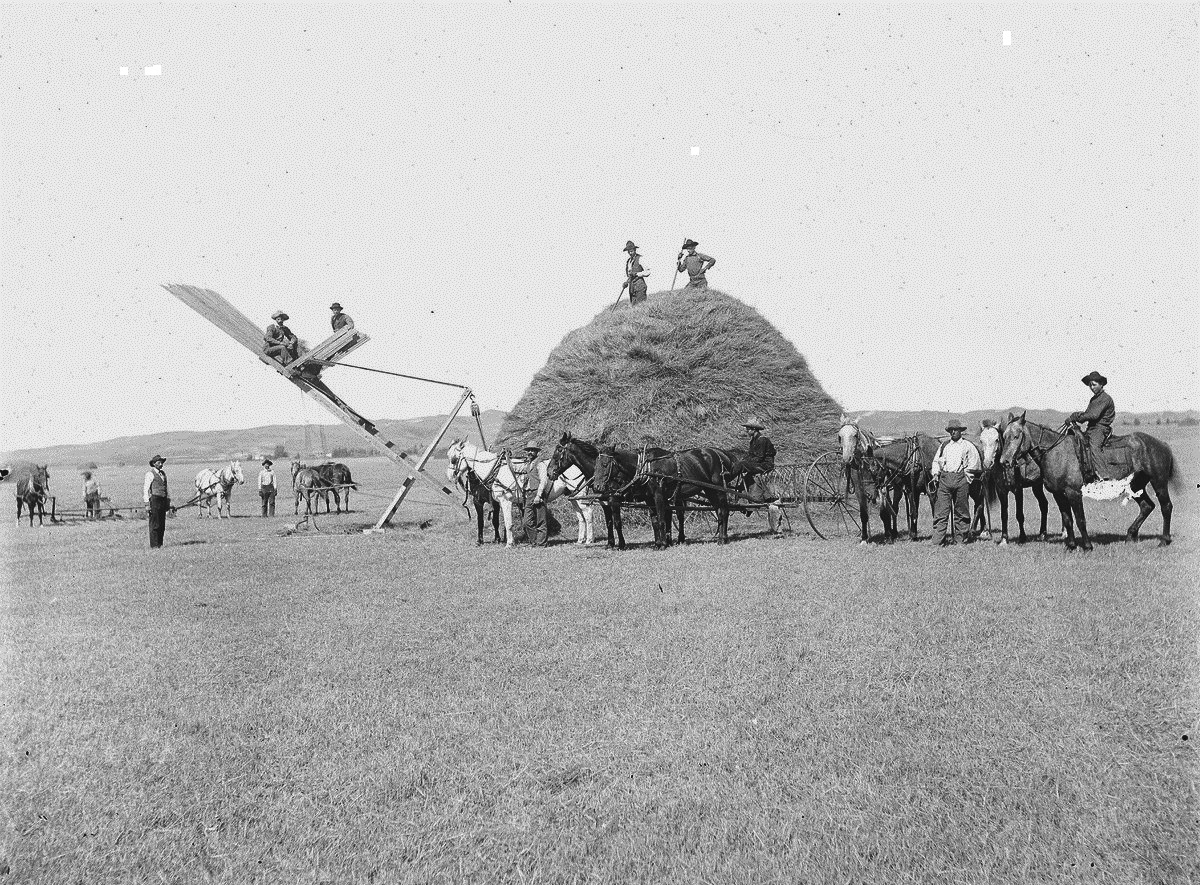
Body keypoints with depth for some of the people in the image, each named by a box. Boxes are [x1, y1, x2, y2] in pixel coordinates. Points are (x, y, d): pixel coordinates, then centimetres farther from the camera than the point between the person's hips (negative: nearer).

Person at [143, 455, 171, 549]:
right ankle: (153, 545, -6)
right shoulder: (150, 473, -5)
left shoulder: (163, 473, 17)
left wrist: (168, 502, 19)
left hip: (163, 501, 7)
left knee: (162, 525, 8)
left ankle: (160, 545, 12)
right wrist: (147, 503, -13)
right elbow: (145, 488, -8)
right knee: (154, 525, -7)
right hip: (154, 500, -7)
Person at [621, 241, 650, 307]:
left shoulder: (640, 259, -3)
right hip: (632, 288, 7)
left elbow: (648, 272, -9)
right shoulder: (627, 261, 18)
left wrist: (636, 274, -17)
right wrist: (625, 283, 7)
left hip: (639, 286, -7)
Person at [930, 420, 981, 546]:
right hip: (944, 478, 2)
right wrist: (936, 474, 4)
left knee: (961, 510, 3)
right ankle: (938, 540, -7)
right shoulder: (944, 445, 17)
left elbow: (974, 463, 3)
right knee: (940, 510, -5)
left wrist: (968, 476, -3)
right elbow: (936, 461, 17)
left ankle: (966, 535, 15)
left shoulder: (968, 445, 7)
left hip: (961, 479, -2)